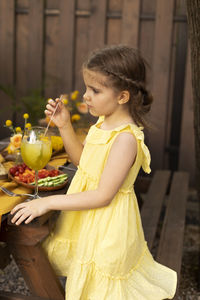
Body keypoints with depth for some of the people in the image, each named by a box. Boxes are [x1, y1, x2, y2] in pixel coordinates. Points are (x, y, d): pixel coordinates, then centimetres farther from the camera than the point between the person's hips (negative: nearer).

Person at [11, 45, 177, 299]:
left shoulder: (125, 138, -28)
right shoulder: (104, 122, -1)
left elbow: (103, 195, -28)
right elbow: (81, 159, 13)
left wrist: (49, 202, -25)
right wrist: (64, 126, -1)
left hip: (106, 227, -8)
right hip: (86, 219, 8)